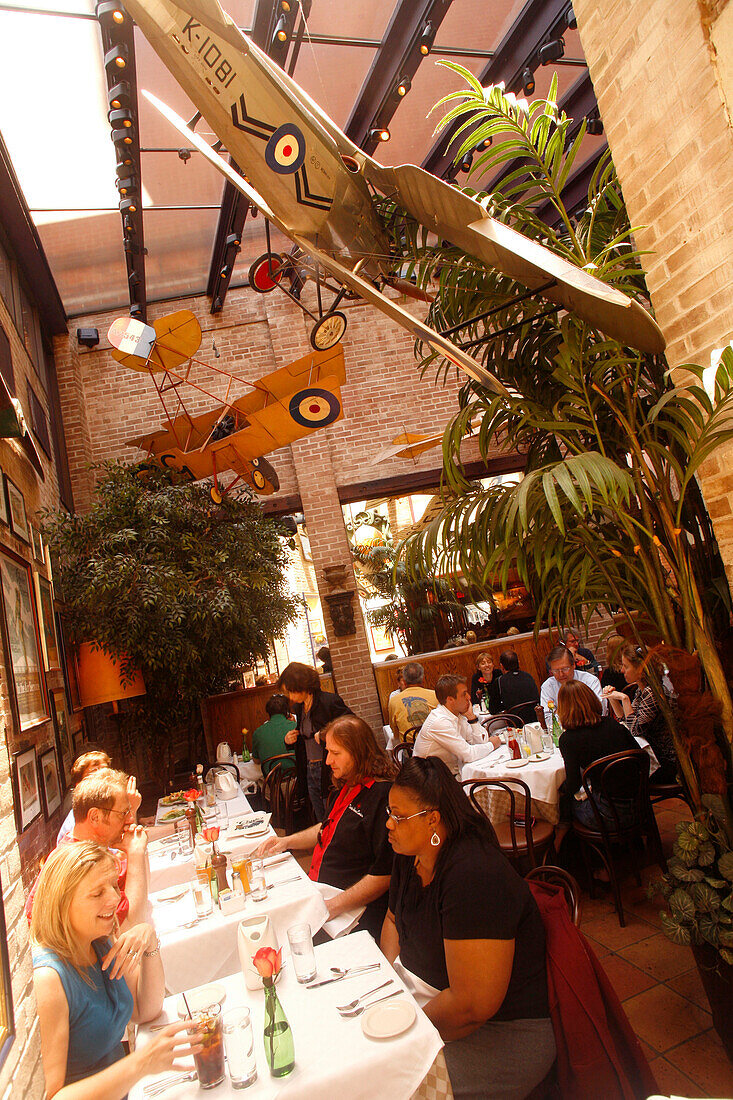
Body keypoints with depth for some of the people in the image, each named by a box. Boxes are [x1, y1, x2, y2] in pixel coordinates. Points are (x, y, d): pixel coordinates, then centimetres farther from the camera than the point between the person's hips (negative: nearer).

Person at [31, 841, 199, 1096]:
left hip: (122, 1087, 6)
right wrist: (140, 1063, -30)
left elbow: (145, 1012, 4)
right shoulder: (49, 978, -22)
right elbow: (54, 1094, -23)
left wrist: (150, 942, -10)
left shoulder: (102, 944, 0)